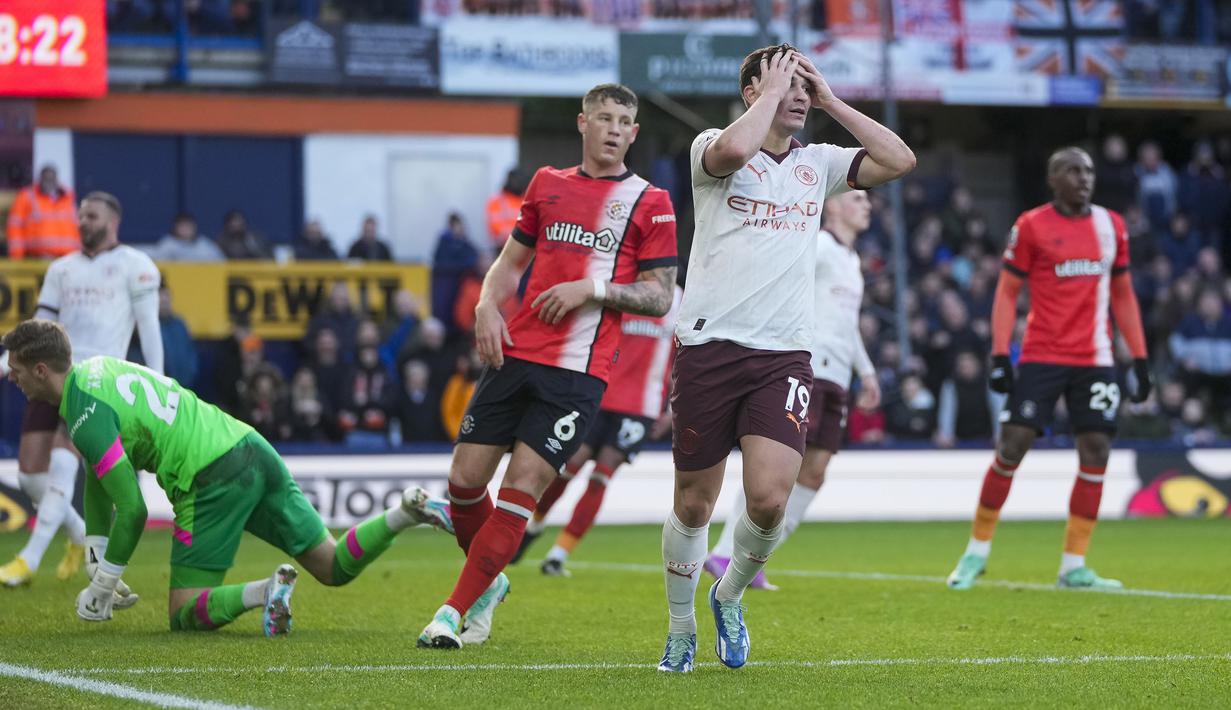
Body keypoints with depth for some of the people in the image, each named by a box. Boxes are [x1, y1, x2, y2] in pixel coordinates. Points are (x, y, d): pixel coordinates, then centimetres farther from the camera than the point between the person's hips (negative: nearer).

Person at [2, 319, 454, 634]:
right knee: (334, 568, 12)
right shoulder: (95, 368, 18)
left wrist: (101, 589, -1)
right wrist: (96, 560, 26)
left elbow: (133, 511, -13)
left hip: (213, 480, -9)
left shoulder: (85, 418, -11)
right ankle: (409, 510, -10)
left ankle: (265, 592, -27)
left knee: (184, 614, 0)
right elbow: (98, 477, 27)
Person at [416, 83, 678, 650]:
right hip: (515, 354, 4)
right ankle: (488, 583, 25)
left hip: (578, 372, -4)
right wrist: (487, 306, 3)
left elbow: (659, 297, 1)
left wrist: (592, 289, -12)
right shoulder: (548, 184, 15)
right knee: (465, 478, -1)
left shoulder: (649, 203, 4)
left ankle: (455, 611, -5)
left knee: (520, 490, -10)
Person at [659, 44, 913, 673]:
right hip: (709, 345, -3)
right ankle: (681, 629, 26)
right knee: (694, 503, 5)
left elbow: (899, 161, 5)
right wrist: (771, 91, -10)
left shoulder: (817, 163, 15)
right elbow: (732, 149, -24)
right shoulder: (712, 150, 0)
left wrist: (830, 102, 5)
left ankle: (731, 595, 16)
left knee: (769, 498, -14)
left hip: (784, 355, 3)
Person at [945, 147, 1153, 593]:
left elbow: (1123, 296, 16)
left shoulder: (1111, 226, 10)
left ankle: (1073, 568, 4)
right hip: (1041, 356, -4)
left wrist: (1140, 359, 11)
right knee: (1011, 447, -7)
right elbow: (1007, 292, 0)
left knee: (1096, 451, -3)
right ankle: (977, 551, 10)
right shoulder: (1032, 226, -2)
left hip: (1094, 362, 4)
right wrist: (999, 355, -9)